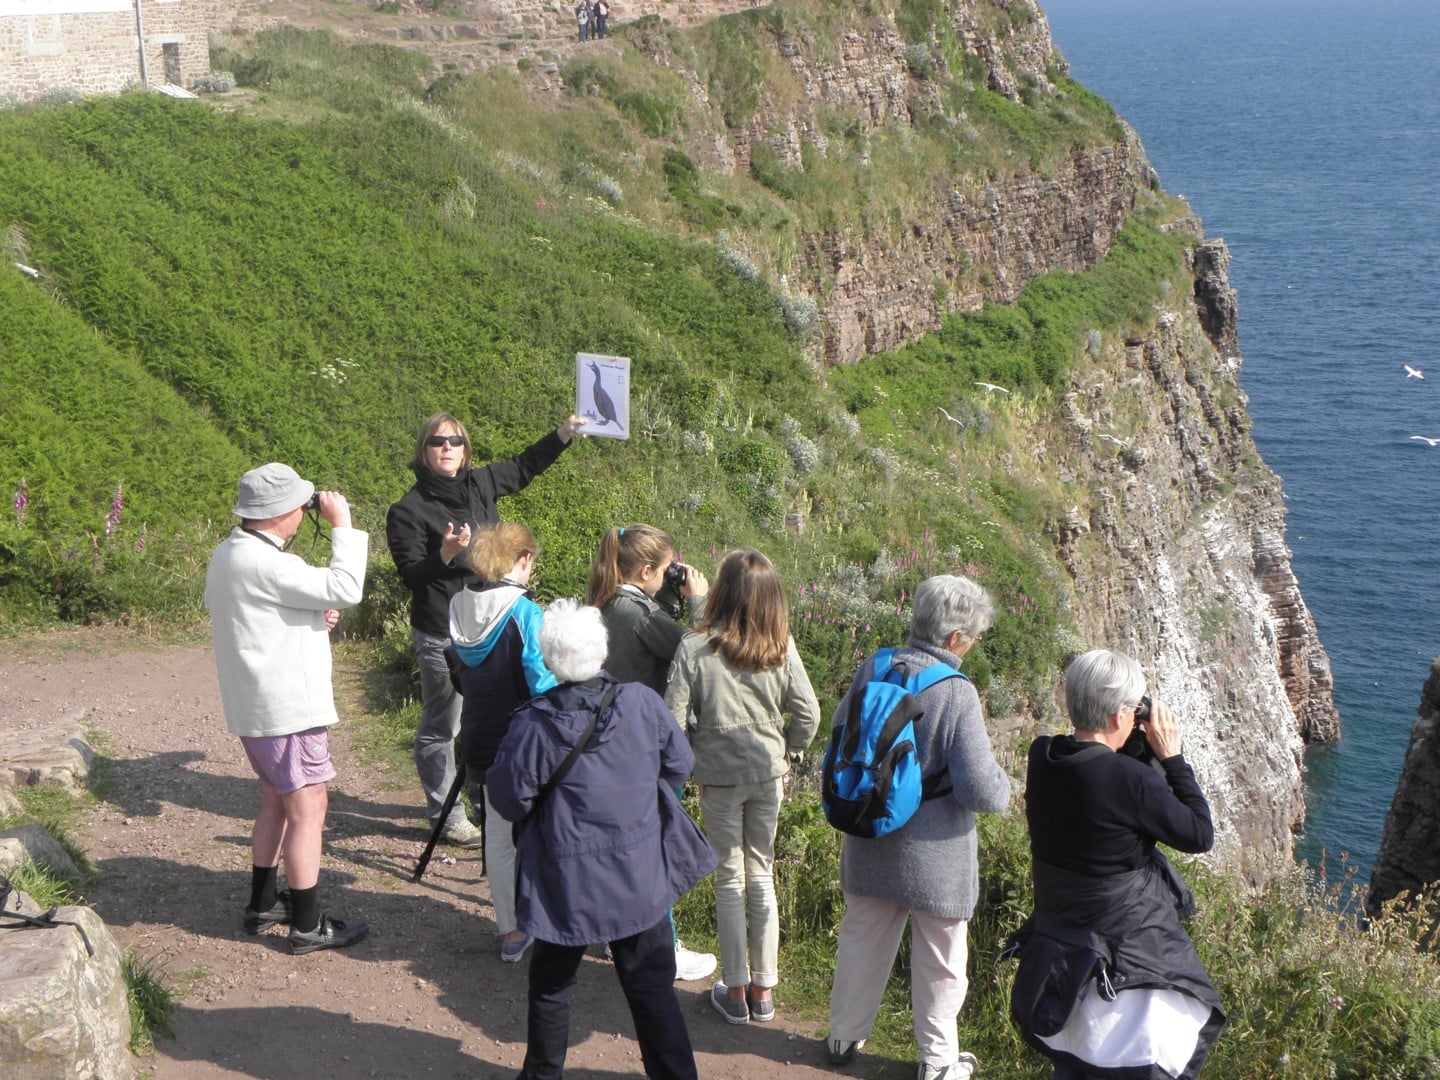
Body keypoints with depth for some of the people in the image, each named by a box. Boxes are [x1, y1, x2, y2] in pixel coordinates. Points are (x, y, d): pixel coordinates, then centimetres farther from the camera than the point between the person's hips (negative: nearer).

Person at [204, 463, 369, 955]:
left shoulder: (228, 553, 9)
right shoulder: (265, 563, -23)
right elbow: (345, 588, -26)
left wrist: (315, 615, 5)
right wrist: (342, 525, -18)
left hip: (256, 706, 10)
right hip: (287, 708, -10)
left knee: (278, 802, 21)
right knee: (308, 808, -2)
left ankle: (263, 905, 31)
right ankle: (308, 925, 3)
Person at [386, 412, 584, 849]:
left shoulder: (479, 485, 6)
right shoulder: (408, 510, -11)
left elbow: (523, 467, 25)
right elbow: (411, 576, -14)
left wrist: (563, 435, 21)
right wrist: (446, 554, -29)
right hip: (441, 634, -6)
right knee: (441, 726, 2)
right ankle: (446, 816, 14)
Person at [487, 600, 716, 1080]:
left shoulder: (532, 725, -18)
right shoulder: (643, 703, -11)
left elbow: (510, 802, -9)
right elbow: (679, 765, 3)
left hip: (567, 884, -1)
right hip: (642, 877, 2)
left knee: (551, 984, 19)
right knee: (652, 986, 12)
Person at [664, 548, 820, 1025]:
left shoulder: (696, 647, -15)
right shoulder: (780, 647, -7)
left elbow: (674, 718, -14)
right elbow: (807, 713, -4)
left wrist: (687, 760, 5)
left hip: (719, 775, -2)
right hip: (768, 774, 3)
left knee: (730, 879, 9)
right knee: (762, 874, 14)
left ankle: (735, 991, 15)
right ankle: (764, 988, 20)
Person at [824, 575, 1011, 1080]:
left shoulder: (872, 669, -8)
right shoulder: (957, 694, -25)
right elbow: (980, 790, -25)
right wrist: (1002, 786, -3)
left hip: (869, 845, 5)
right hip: (932, 854, -5)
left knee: (862, 938, 24)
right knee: (939, 959, 15)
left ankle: (845, 1036, 40)